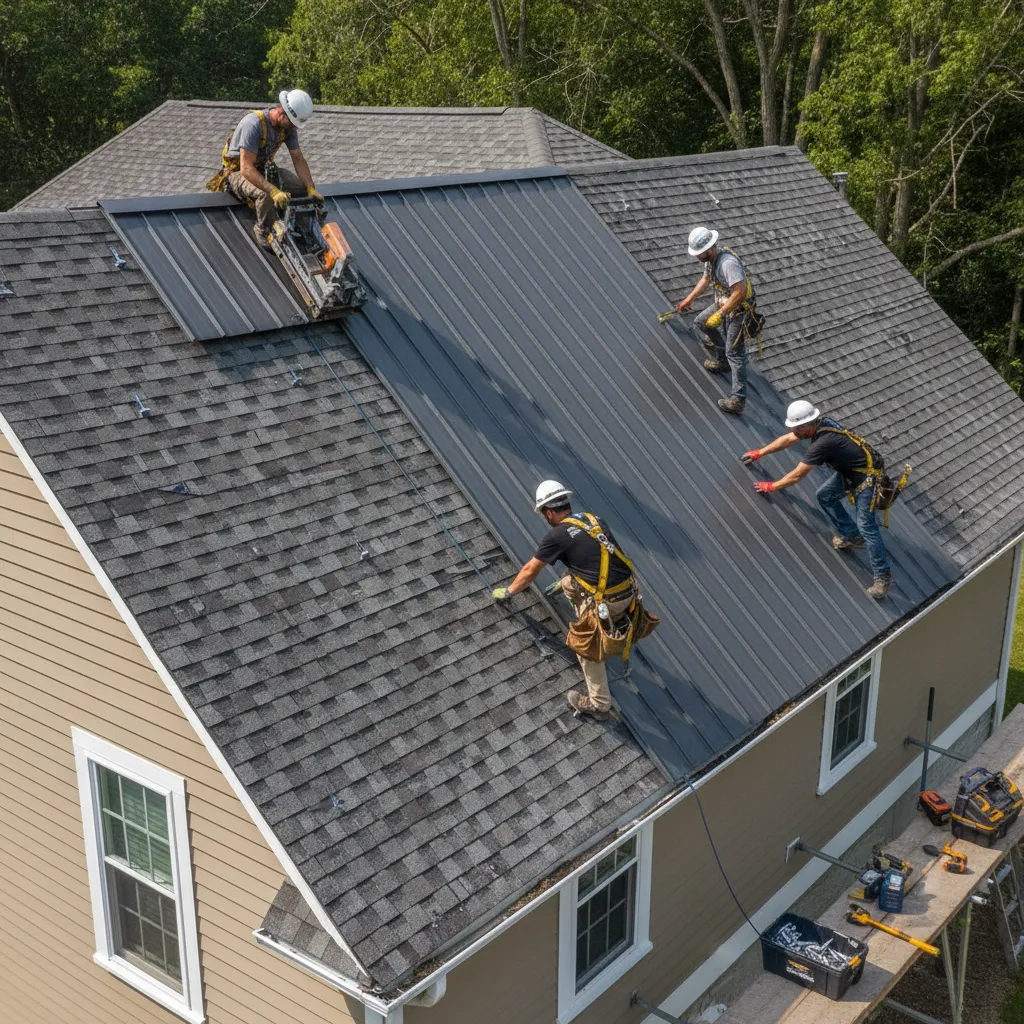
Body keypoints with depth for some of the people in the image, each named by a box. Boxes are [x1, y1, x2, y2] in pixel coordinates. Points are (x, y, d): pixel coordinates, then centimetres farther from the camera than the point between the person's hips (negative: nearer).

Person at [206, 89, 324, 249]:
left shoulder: (288, 126, -10)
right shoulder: (253, 123, -32)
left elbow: (298, 159, -3)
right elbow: (246, 169, -37)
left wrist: (311, 189, -17)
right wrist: (274, 191, -46)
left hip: (265, 169, 7)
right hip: (238, 171, -7)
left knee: (303, 188, -12)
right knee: (266, 194, -37)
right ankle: (264, 233, -13)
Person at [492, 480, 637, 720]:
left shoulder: (556, 536, -7)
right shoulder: (591, 519, 13)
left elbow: (530, 571, 8)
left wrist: (507, 591, 26)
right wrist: (561, 583, 43)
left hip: (609, 600, -7)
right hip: (629, 587, 7)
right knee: (570, 584, 24)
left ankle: (599, 705, 15)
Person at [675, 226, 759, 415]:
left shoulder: (728, 262, -33)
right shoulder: (711, 258, -1)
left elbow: (739, 292, -38)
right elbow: (706, 279, 20)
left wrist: (719, 315, -35)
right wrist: (689, 299, 27)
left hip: (739, 310, -10)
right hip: (723, 303, 10)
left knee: (734, 353, -8)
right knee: (701, 322, 25)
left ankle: (738, 400, -6)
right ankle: (722, 360, 38)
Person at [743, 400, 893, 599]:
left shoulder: (822, 443, -31)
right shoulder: (818, 423, -5)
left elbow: (797, 475, -21)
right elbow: (787, 439, 12)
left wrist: (771, 486, -7)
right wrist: (759, 453, 18)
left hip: (867, 476, -10)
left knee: (866, 525, -12)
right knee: (824, 496, 16)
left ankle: (882, 576, -6)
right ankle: (852, 536, 26)